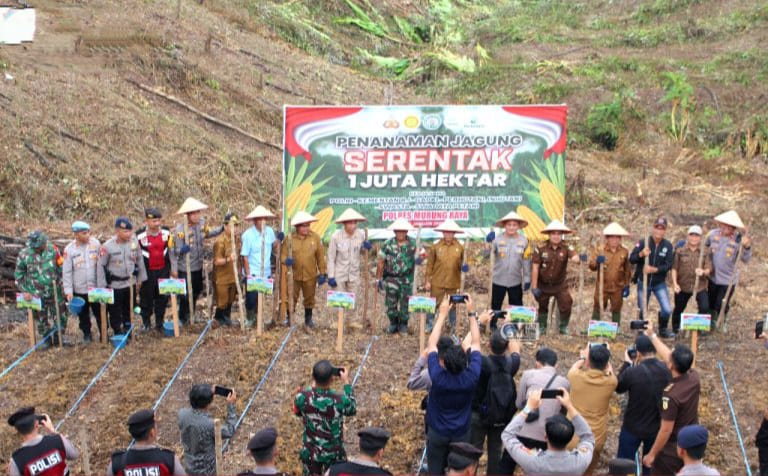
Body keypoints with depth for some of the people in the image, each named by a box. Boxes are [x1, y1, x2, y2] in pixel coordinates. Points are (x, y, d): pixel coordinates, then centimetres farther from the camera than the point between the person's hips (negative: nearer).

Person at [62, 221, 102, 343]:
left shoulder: (95, 243, -6)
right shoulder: (69, 249, -9)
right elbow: (66, 272, -6)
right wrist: (68, 290, -9)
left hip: (96, 287, 0)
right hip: (79, 290, 0)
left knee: (100, 313, 10)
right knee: (83, 314, 15)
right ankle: (86, 334, 33)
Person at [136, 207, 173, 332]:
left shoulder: (166, 232, -3)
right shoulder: (140, 235, -14)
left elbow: (170, 250, 9)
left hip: (163, 270, 3)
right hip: (147, 272, -3)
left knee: (162, 298, 8)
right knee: (146, 298, 7)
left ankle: (160, 322, 22)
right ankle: (146, 322, 24)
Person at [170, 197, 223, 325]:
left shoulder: (202, 222, -6)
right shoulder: (179, 230, -24)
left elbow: (207, 233, 16)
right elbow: (174, 250, -18)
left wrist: (221, 229, 4)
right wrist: (174, 269, -23)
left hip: (198, 267, 6)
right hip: (185, 269, -6)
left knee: (197, 291, 22)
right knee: (186, 294, 6)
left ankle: (191, 314, 45)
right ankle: (182, 318, 29)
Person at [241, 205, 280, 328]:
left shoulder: (269, 231, -2)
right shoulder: (248, 234, -14)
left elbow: (273, 248, 10)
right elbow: (245, 256, -11)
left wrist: (278, 240, -10)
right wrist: (248, 274, -13)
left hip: (266, 272, 4)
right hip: (253, 273, -4)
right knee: (251, 297, 3)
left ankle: (256, 317, 33)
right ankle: (249, 319, 24)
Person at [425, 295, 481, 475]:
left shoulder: (437, 377, -28)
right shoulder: (472, 377, -25)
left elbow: (431, 344, -16)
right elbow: (475, 343, -11)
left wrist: (443, 313, -13)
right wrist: (471, 313, -8)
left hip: (437, 433, -1)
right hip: (462, 434, 1)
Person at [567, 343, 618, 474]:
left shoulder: (576, 377, -14)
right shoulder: (610, 382, -13)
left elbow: (574, 367, 13)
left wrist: (582, 357, 30)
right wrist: (605, 357, 29)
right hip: (596, 439, 1)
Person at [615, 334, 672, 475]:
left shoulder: (632, 372, -26)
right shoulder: (667, 370, -13)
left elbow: (618, 388, -5)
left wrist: (626, 363, 1)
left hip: (633, 427, -3)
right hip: (657, 428, 4)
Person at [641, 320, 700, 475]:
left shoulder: (671, 395, -32)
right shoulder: (694, 377, -13)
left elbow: (666, 430, -24)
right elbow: (667, 356, 3)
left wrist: (652, 454, -13)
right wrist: (652, 335, 12)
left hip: (673, 449, -7)